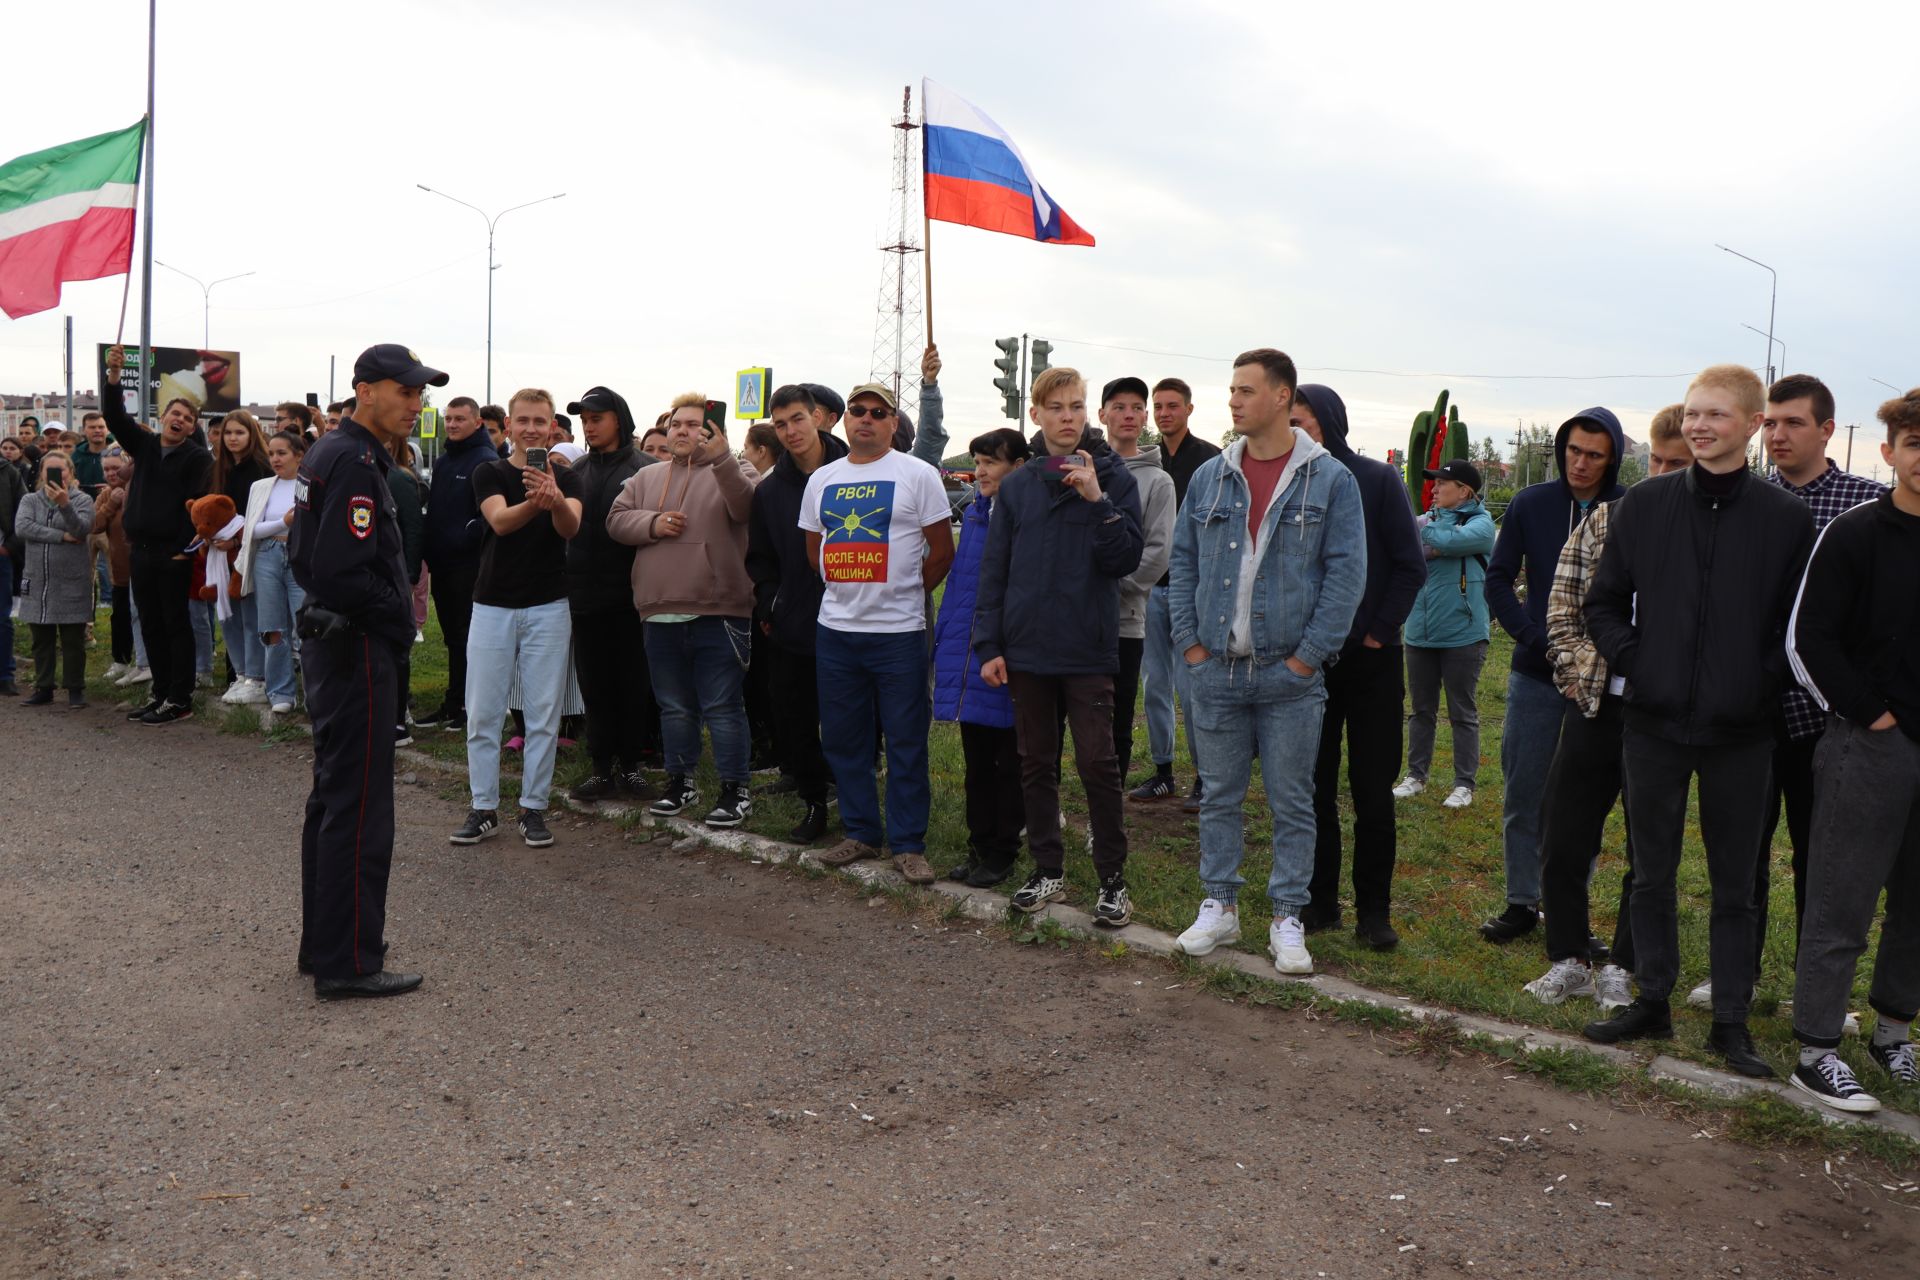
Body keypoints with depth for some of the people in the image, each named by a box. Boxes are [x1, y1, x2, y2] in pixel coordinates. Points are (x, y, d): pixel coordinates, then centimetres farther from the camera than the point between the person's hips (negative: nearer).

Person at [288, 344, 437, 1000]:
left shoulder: (327, 453, 14)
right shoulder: (356, 461, -18)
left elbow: (303, 556, 18)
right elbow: (342, 572, -26)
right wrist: (398, 619, -11)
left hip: (329, 642, 11)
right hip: (358, 648, -11)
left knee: (333, 798, 18)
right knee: (359, 808, -4)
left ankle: (323, 942, 29)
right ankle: (348, 963, 3)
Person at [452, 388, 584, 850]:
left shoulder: (565, 478, 3)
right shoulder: (489, 473, 1)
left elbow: (571, 527, -18)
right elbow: (499, 520, -18)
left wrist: (556, 500, -41)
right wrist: (532, 503, -40)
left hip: (548, 608, 0)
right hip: (493, 605, 0)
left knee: (543, 714, 2)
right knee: (482, 713, 3)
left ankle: (534, 808, 12)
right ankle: (484, 808, 13)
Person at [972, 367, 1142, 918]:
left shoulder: (1114, 478, -1)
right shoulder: (1017, 485, 6)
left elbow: (1126, 559, -8)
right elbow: (994, 569, 6)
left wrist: (1097, 500, -19)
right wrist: (988, 645, 1)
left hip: (1087, 650, -3)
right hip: (1026, 648, 3)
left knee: (1098, 764, -1)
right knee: (1036, 764, 11)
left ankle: (1113, 879, 11)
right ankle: (1048, 870, 24)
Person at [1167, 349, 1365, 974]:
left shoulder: (1330, 479, -2)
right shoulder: (1210, 477, 8)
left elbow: (1346, 572, -5)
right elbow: (1183, 561, 12)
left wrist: (1309, 654, -10)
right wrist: (1189, 640, 2)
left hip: (1290, 675, -3)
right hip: (1216, 669, 3)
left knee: (1292, 804, 5)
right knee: (1219, 797, 11)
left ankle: (1288, 920, 16)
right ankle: (1219, 906, 24)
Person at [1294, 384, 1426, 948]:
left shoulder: (1378, 480, -3)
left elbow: (1411, 565, -2)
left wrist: (1379, 632, -7)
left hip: (1372, 660, -2)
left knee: (1373, 793, 4)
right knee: (1314, 790, 7)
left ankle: (1373, 911, 13)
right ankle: (1319, 901, 18)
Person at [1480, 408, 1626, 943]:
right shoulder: (1531, 504, 0)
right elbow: (1498, 581, 5)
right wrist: (1537, 639, -9)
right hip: (1536, 674, 2)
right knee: (1524, 795, 6)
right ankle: (1521, 902, 18)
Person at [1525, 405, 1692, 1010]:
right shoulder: (1606, 519, 6)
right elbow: (1564, 599, 10)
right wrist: (1571, 667, 0)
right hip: (1595, 704, 3)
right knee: (1563, 840, 6)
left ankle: (1620, 968, 24)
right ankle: (1569, 959, 21)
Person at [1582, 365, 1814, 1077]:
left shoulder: (1787, 518, -3)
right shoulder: (1643, 505, 2)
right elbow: (1604, 603, 10)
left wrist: (1762, 681, -9)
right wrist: (1631, 659, -4)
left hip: (1740, 732, -2)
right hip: (1655, 725, 2)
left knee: (1733, 885, 9)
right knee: (1652, 874, 12)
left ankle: (1731, 1022, 20)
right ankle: (1652, 1002, 26)